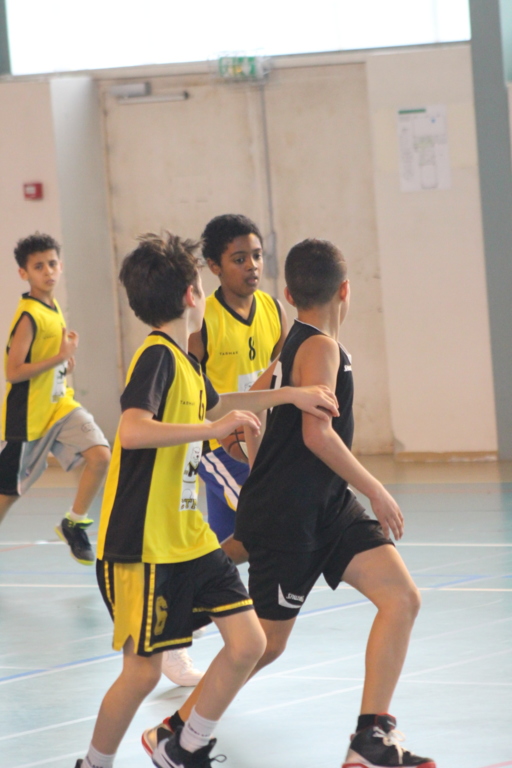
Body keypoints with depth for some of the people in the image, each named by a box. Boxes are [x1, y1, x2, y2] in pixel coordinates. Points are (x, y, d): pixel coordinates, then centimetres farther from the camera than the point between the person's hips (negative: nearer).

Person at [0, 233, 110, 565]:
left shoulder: (53, 308, 6)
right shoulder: (29, 316, -19)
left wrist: (67, 350, 3)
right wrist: (59, 357, -25)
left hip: (59, 404, 7)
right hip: (28, 414, -7)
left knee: (100, 455, -14)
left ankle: (74, 524, 4)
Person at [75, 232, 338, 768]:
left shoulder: (183, 361, 13)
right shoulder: (157, 356, -16)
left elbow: (213, 405, 37)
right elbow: (132, 430, -34)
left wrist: (291, 395, 36)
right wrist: (213, 428, -31)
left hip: (190, 539, 9)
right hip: (143, 546, -9)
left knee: (247, 643, 1)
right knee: (142, 671, -4)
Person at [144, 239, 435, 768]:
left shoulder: (293, 346, 14)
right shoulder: (321, 348, -14)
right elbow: (317, 433, -24)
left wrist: (263, 479, 33)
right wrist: (374, 490, -18)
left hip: (325, 507, 9)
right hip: (285, 516, -9)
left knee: (402, 597, -6)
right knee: (266, 641, -1)